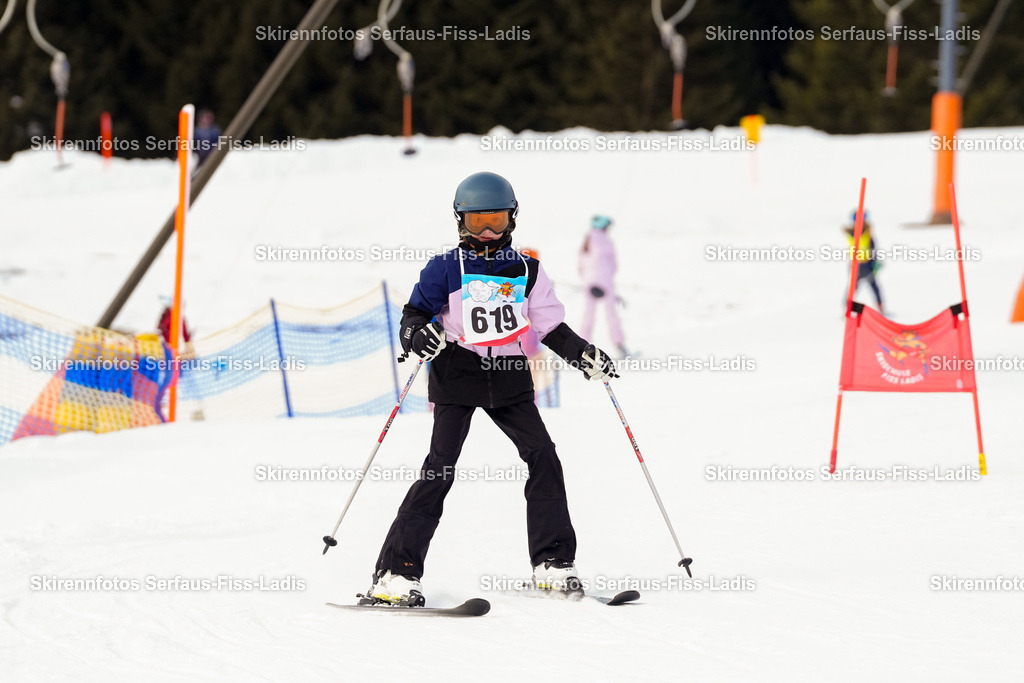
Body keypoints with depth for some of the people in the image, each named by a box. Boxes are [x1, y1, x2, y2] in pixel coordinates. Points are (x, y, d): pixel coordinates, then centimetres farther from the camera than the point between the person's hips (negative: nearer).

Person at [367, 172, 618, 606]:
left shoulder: (526, 270, 11)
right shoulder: (445, 269, 0)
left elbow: (550, 326, 15)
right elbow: (413, 315, -1)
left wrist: (582, 355, 0)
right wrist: (419, 335, -24)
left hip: (509, 376, 4)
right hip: (457, 373, -4)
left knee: (542, 457, -8)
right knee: (440, 468, -13)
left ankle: (553, 563, 3)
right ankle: (396, 571, -14)